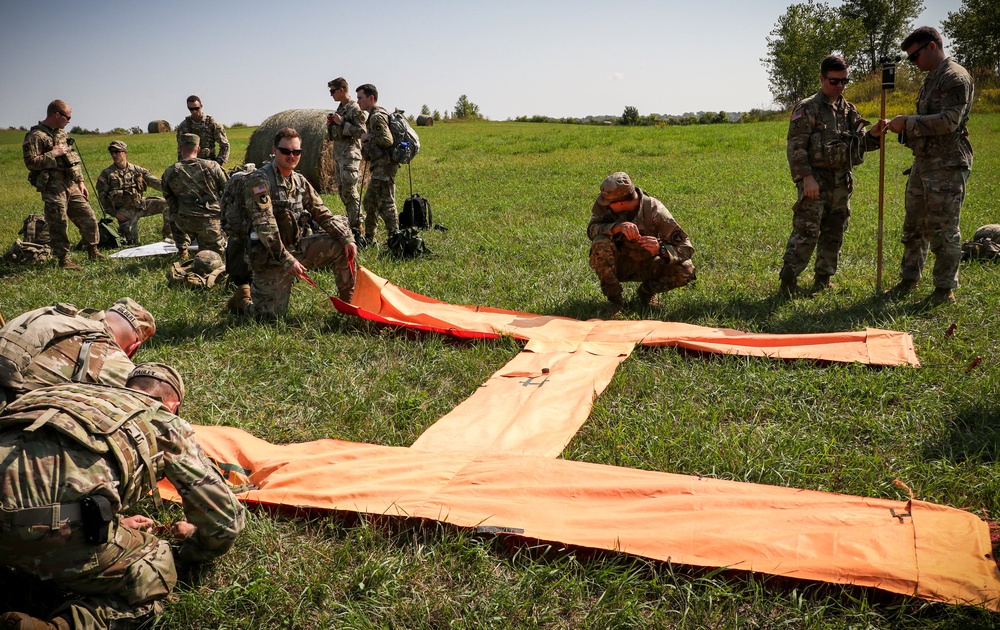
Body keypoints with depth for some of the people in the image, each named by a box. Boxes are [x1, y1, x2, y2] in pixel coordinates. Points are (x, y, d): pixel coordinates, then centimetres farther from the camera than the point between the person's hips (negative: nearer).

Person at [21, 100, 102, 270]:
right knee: (59, 224, -3)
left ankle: (93, 251, 22)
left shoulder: (62, 132, 17)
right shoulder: (35, 136, -9)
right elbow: (30, 162, -17)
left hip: (72, 186, 8)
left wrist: (80, 181, 18)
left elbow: (74, 158, 23)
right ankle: (63, 259, 6)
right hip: (53, 188, -8)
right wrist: (53, 153, -17)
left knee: (89, 218, 8)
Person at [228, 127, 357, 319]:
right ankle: (243, 300, 27)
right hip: (270, 256, -6)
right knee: (270, 315, -8)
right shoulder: (259, 180, -15)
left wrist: (347, 238, -7)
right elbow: (265, 226, -23)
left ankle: (348, 303, 6)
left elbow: (322, 214, 9)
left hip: (297, 247, 7)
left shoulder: (300, 181, 8)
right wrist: (287, 260, -28)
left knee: (341, 246, -6)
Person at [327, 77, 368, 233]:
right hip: (338, 154, 10)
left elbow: (361, 131, -19)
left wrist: (342, 123, -19)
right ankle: (352, 219, 19)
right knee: (341, 189, 11)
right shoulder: (340, 108, 17)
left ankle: (357, 225, -9)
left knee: (349, 190, -13)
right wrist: (331, 124, 5)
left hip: (350, 154, -10)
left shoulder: (355, 108, -11)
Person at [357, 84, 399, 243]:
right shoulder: (375, 115, 18)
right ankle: (369, 237, 25)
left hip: (384, 165, -11)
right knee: (370, 201, 16)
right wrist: (366, 147, 13)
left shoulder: (377, 116, -14)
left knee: (386, 203, -10)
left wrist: (368, 137, -13)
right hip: (380, 166, 11)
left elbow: (387, 140, -24)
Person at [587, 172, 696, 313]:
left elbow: (686, 248, -24)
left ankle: (647, 290, 5)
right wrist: (618, 227, -44)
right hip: (617, 264, 0)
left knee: (686, 270, -25)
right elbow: (592, 229, -25)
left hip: (645, 266, 0)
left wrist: (660, 249, -46)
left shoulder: (654, 210, -24)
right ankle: (614, 298, -13)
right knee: (600, 243, -32)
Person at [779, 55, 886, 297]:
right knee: (806, 232, -11)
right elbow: (796, 146, -12)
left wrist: (873, 136, -5)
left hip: (842, 182, 7)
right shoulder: (807, 108, -6)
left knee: (834, 233, 11)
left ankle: (823, 280, 22)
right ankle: (788, 281, -4)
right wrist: (806, 177, -20)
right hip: (816, 181, -7)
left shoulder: (849, 110, 14)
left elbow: (859, 145, 17)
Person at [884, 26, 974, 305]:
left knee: (943, 228, -4)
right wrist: (902, 127, 10)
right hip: (923, 162, 9)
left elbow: (949, 121, -22)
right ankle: (909, 279, 24)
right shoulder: (931, 79, 17)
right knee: (914, 225, 13)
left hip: (947, 166, -9)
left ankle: (945, 289, 5)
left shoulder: (956, 77, -12)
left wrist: (908, 122, -18)